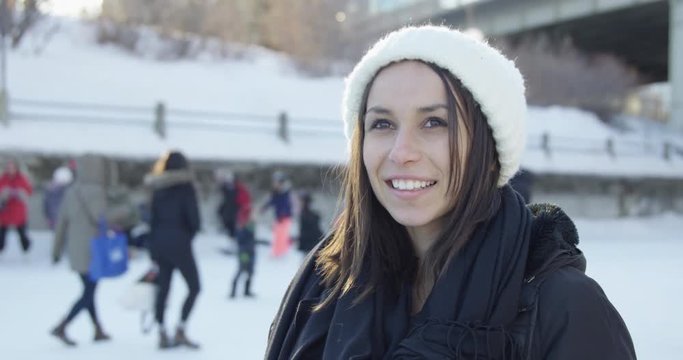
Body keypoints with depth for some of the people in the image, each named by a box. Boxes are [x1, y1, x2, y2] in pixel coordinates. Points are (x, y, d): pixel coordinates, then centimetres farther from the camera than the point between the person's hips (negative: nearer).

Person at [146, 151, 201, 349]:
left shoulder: (158, 189, 8)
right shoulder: (186, 188, -9)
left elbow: (153, 219, 10)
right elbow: (194, 219, -12)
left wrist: (153, 249, 14)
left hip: (160, 243, 6)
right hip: (179, 244, -6)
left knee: (163, 288, 9)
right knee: (194, 287, 3)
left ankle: (163, 335, 11)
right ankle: (180, 331, -3)